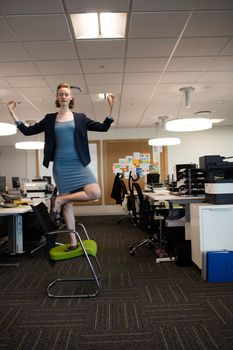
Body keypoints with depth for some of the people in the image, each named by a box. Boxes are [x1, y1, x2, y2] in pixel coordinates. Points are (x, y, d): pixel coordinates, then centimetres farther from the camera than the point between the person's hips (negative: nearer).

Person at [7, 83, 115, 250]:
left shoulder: (80, 118, 6)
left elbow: (103, 127, 3)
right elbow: (28, 131, 10)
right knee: (68, 205, 2)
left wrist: (111, 108, -7)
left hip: (79, 164, 0)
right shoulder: (50, 119, 8)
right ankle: (73, 242, 13)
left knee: (95, 194, -18)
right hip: (60, 166, 0)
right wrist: (12, 112, 6)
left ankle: (61, 199, 0)